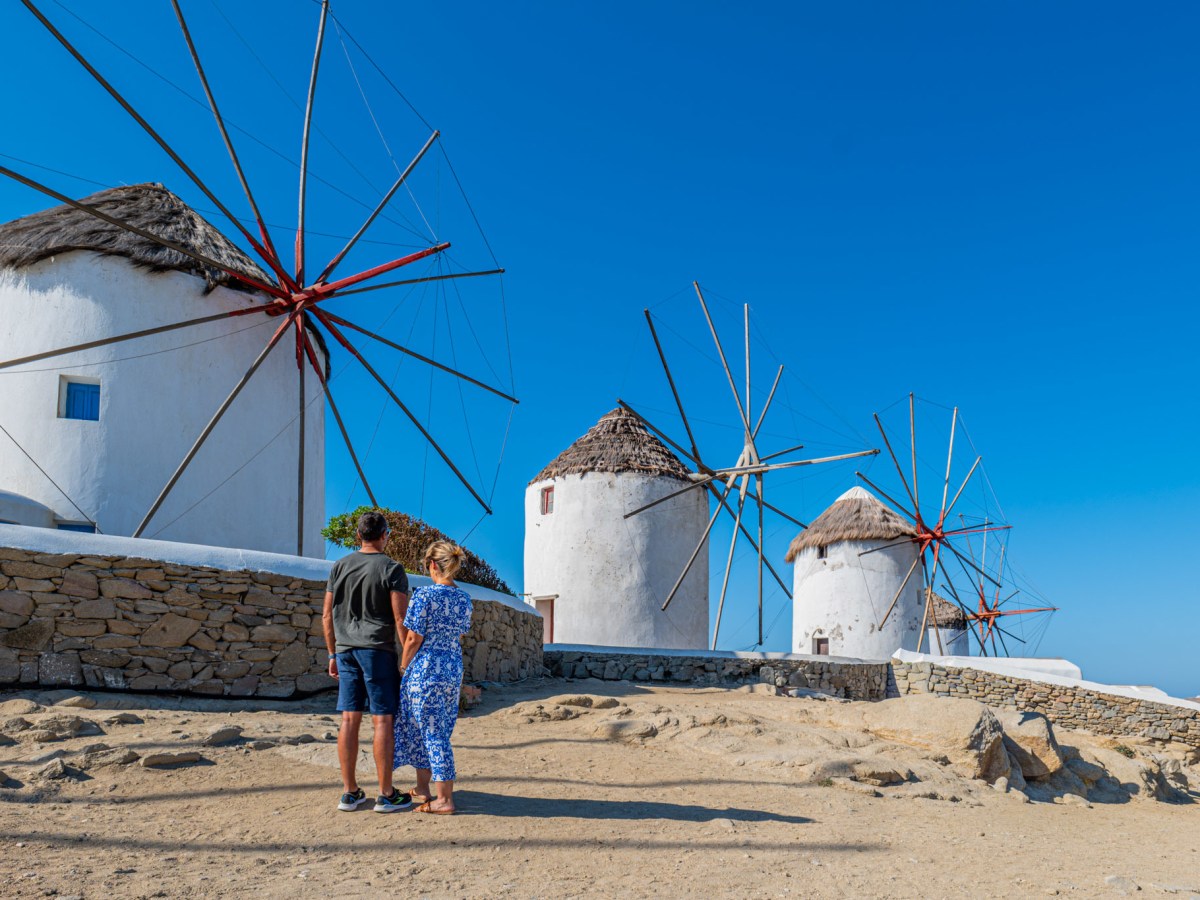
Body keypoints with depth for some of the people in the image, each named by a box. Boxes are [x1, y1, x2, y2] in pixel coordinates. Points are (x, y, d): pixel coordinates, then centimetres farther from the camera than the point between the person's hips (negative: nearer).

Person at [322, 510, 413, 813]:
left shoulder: (340, 567, 9)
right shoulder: (392, 569, -6)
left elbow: (328, 615, 11)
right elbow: (400, 619, -12)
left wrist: (333, 654, 18)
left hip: (346, 651, 5)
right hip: (378, 651, -5)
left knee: (350, 720, 7)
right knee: (383, 720, 0)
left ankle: (350, 793, 13)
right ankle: (386, 794, 4)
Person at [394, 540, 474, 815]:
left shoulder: (424, 594, -15)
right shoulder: (464, 598, 5)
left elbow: (414, 639, -14)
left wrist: (402, 667, -1)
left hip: (426, 669, -7)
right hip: (454, 670, 7)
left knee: (432, 733, 0)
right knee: (438, 730, 19)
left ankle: (444, 800, 5)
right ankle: (423, 788, 29)